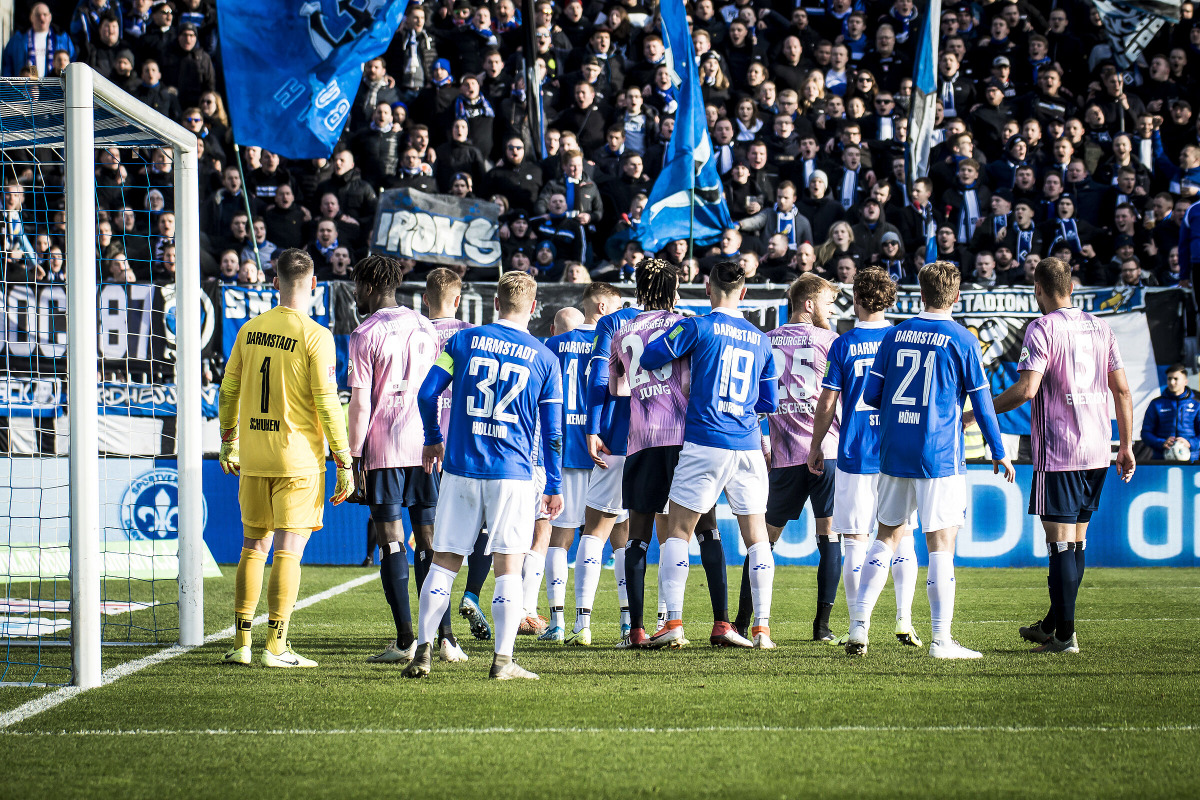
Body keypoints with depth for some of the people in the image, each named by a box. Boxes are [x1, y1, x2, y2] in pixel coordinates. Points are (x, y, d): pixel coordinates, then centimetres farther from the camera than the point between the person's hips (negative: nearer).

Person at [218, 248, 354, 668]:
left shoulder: (250, 330, 5)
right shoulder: (315, 336, -10)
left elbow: (229, 389, 11)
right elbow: (327, 402, -12)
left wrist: (228, 444, 23)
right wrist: (344, 464, -7)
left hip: (253, 456, 5)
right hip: (298, 457, -5)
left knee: (253, 547, 13)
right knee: (288, 550, -2)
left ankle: (241, 643, 14)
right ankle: (276, 646, -3)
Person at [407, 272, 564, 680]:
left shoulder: (463, 340, 4)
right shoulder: (544, 358, 2)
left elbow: (427, 393, 2)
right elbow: (552, 430, 3)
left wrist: (433, 440, 19)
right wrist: (554, 486, 10)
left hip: (460, 468, 1)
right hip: (512, 476, -1)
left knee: (444, 562, 7)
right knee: (508, 568, 2)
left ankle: (423, 650, 4)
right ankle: (503, 659, -3)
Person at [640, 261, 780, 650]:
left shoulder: (697, 327, -2)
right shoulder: (760, 340, 12)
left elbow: (648, 358, -3)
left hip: (704, 445, -3)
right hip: (748, 446, 3)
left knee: (677, 531, 5)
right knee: (756, 535, 10)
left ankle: (673, 622, -3)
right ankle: (762, 627, 5)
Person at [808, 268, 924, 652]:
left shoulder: (843, 344, -3)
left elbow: (827, 403, -3)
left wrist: (816, 446, 9)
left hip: (855, 456, -2)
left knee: (856, 541, 1)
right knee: (902, 535, 15)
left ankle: (858, 626, -1)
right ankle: (904, 619, 11)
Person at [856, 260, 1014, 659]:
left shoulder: (893, 335, 6)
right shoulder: (963, 341, -4)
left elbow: (870, 395, 6)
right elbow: (981, 401, -2)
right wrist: (999, 453, 7)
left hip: (893, 454, 4)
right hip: (940, 457, -4)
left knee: (887, 535, 15)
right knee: (941, 544, -1)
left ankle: (859, 626, 11)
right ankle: (941, 639, -3)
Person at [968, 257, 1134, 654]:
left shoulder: (1042, 328, -9)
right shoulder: (1100, 327, 11)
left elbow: (1027, 389, -19)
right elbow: (1122, 390, 11)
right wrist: (1126, 446, 18)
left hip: (1058, 453, -7)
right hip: (1098, 453, 7)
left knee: (1061, 542, -3)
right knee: (1076, 539, 14)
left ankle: (1065, 635, -4)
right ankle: (1052, 624, 25)